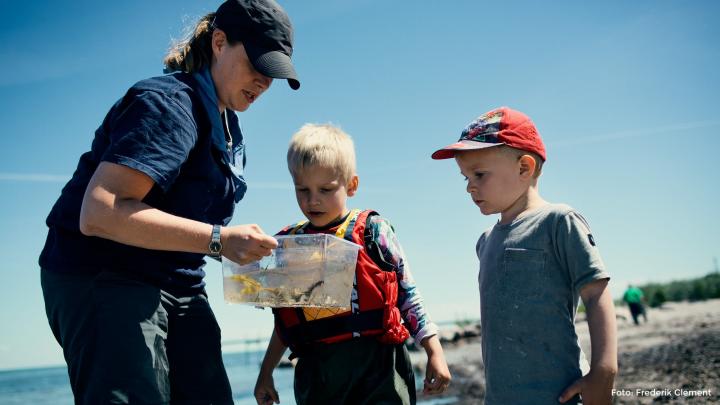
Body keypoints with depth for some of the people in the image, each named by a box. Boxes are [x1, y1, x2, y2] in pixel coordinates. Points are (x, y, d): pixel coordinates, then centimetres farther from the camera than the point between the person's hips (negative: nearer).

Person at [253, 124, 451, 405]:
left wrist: (435, 353, -2)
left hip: (377, 363, -3)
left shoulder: (372, 230, 0)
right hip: (316, 371, 3)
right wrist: (266, 372, 20)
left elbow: (408, 295, 2)